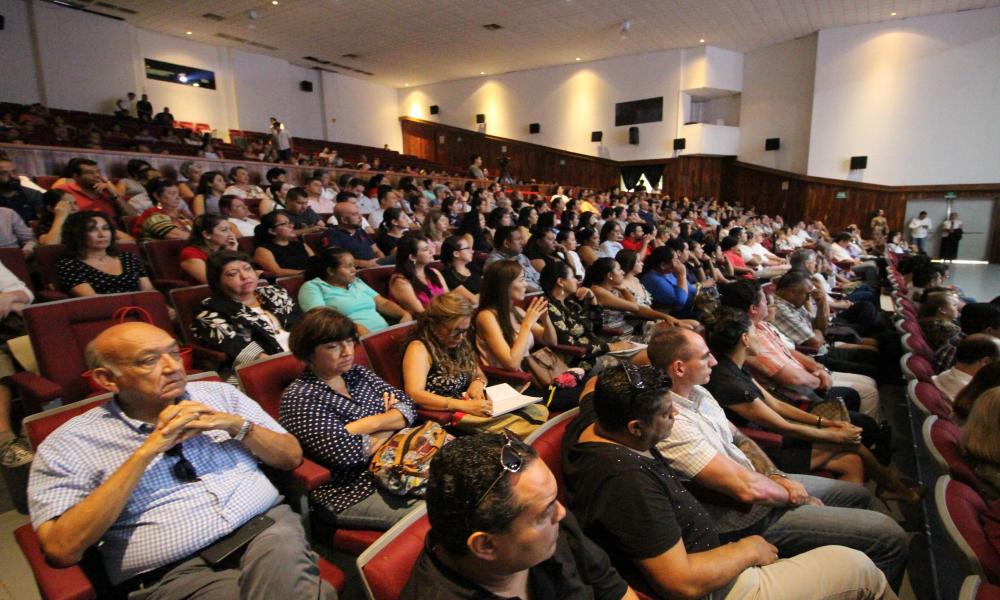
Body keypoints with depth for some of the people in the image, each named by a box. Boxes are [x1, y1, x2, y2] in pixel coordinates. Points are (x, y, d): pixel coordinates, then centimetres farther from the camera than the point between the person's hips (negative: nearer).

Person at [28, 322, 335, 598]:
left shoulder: (219, 394, 12)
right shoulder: (70, 444, 5)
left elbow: (291, 457, 11)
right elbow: (63, 550, -7)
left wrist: (236, 425, -5)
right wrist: (148, 451, -11)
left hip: (268, 525, 4)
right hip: (177, 572, -3)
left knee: (280, 550, -30)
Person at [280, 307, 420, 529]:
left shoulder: (357, 373, 10)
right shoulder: (298, 397, -11)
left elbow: (407, 406, 2)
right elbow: (345, 450, -23)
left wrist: (371, 423, -16)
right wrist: (390, 427, -7)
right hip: (354, 494, -7)